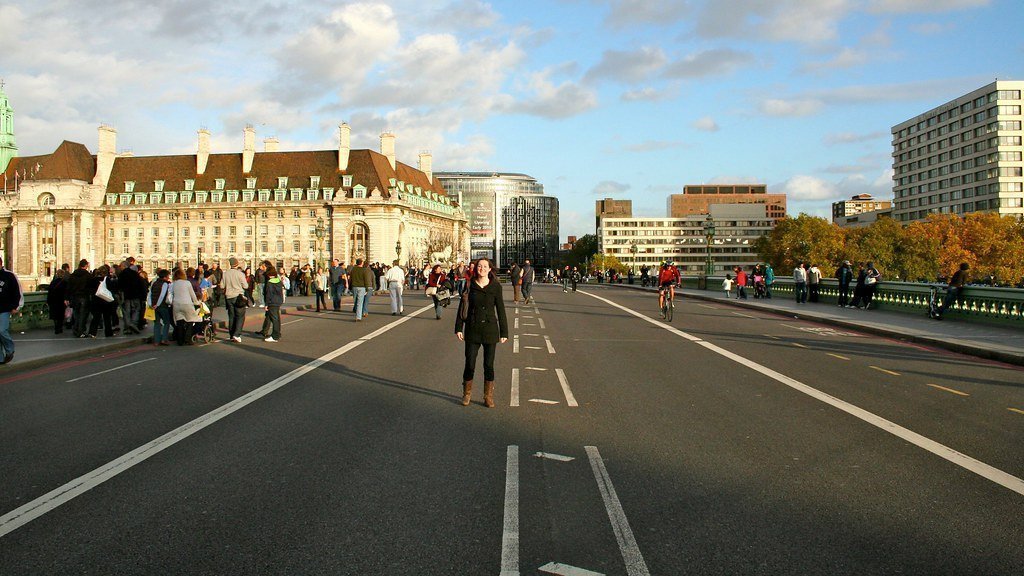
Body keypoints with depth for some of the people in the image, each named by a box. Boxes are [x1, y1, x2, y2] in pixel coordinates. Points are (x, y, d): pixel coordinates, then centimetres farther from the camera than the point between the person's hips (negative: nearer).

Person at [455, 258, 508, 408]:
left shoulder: (496, 287, -2)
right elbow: (462, 308, 5)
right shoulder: (469, 285, 0)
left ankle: (488, 397, 18)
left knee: (489, 365, 5)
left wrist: (504, 332, -1)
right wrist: (459, 328, 1)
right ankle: (467, 394, 24)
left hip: (490, 329, 0)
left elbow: (501, 310, 0)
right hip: (472, 330, 1)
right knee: (470, 364, 3)